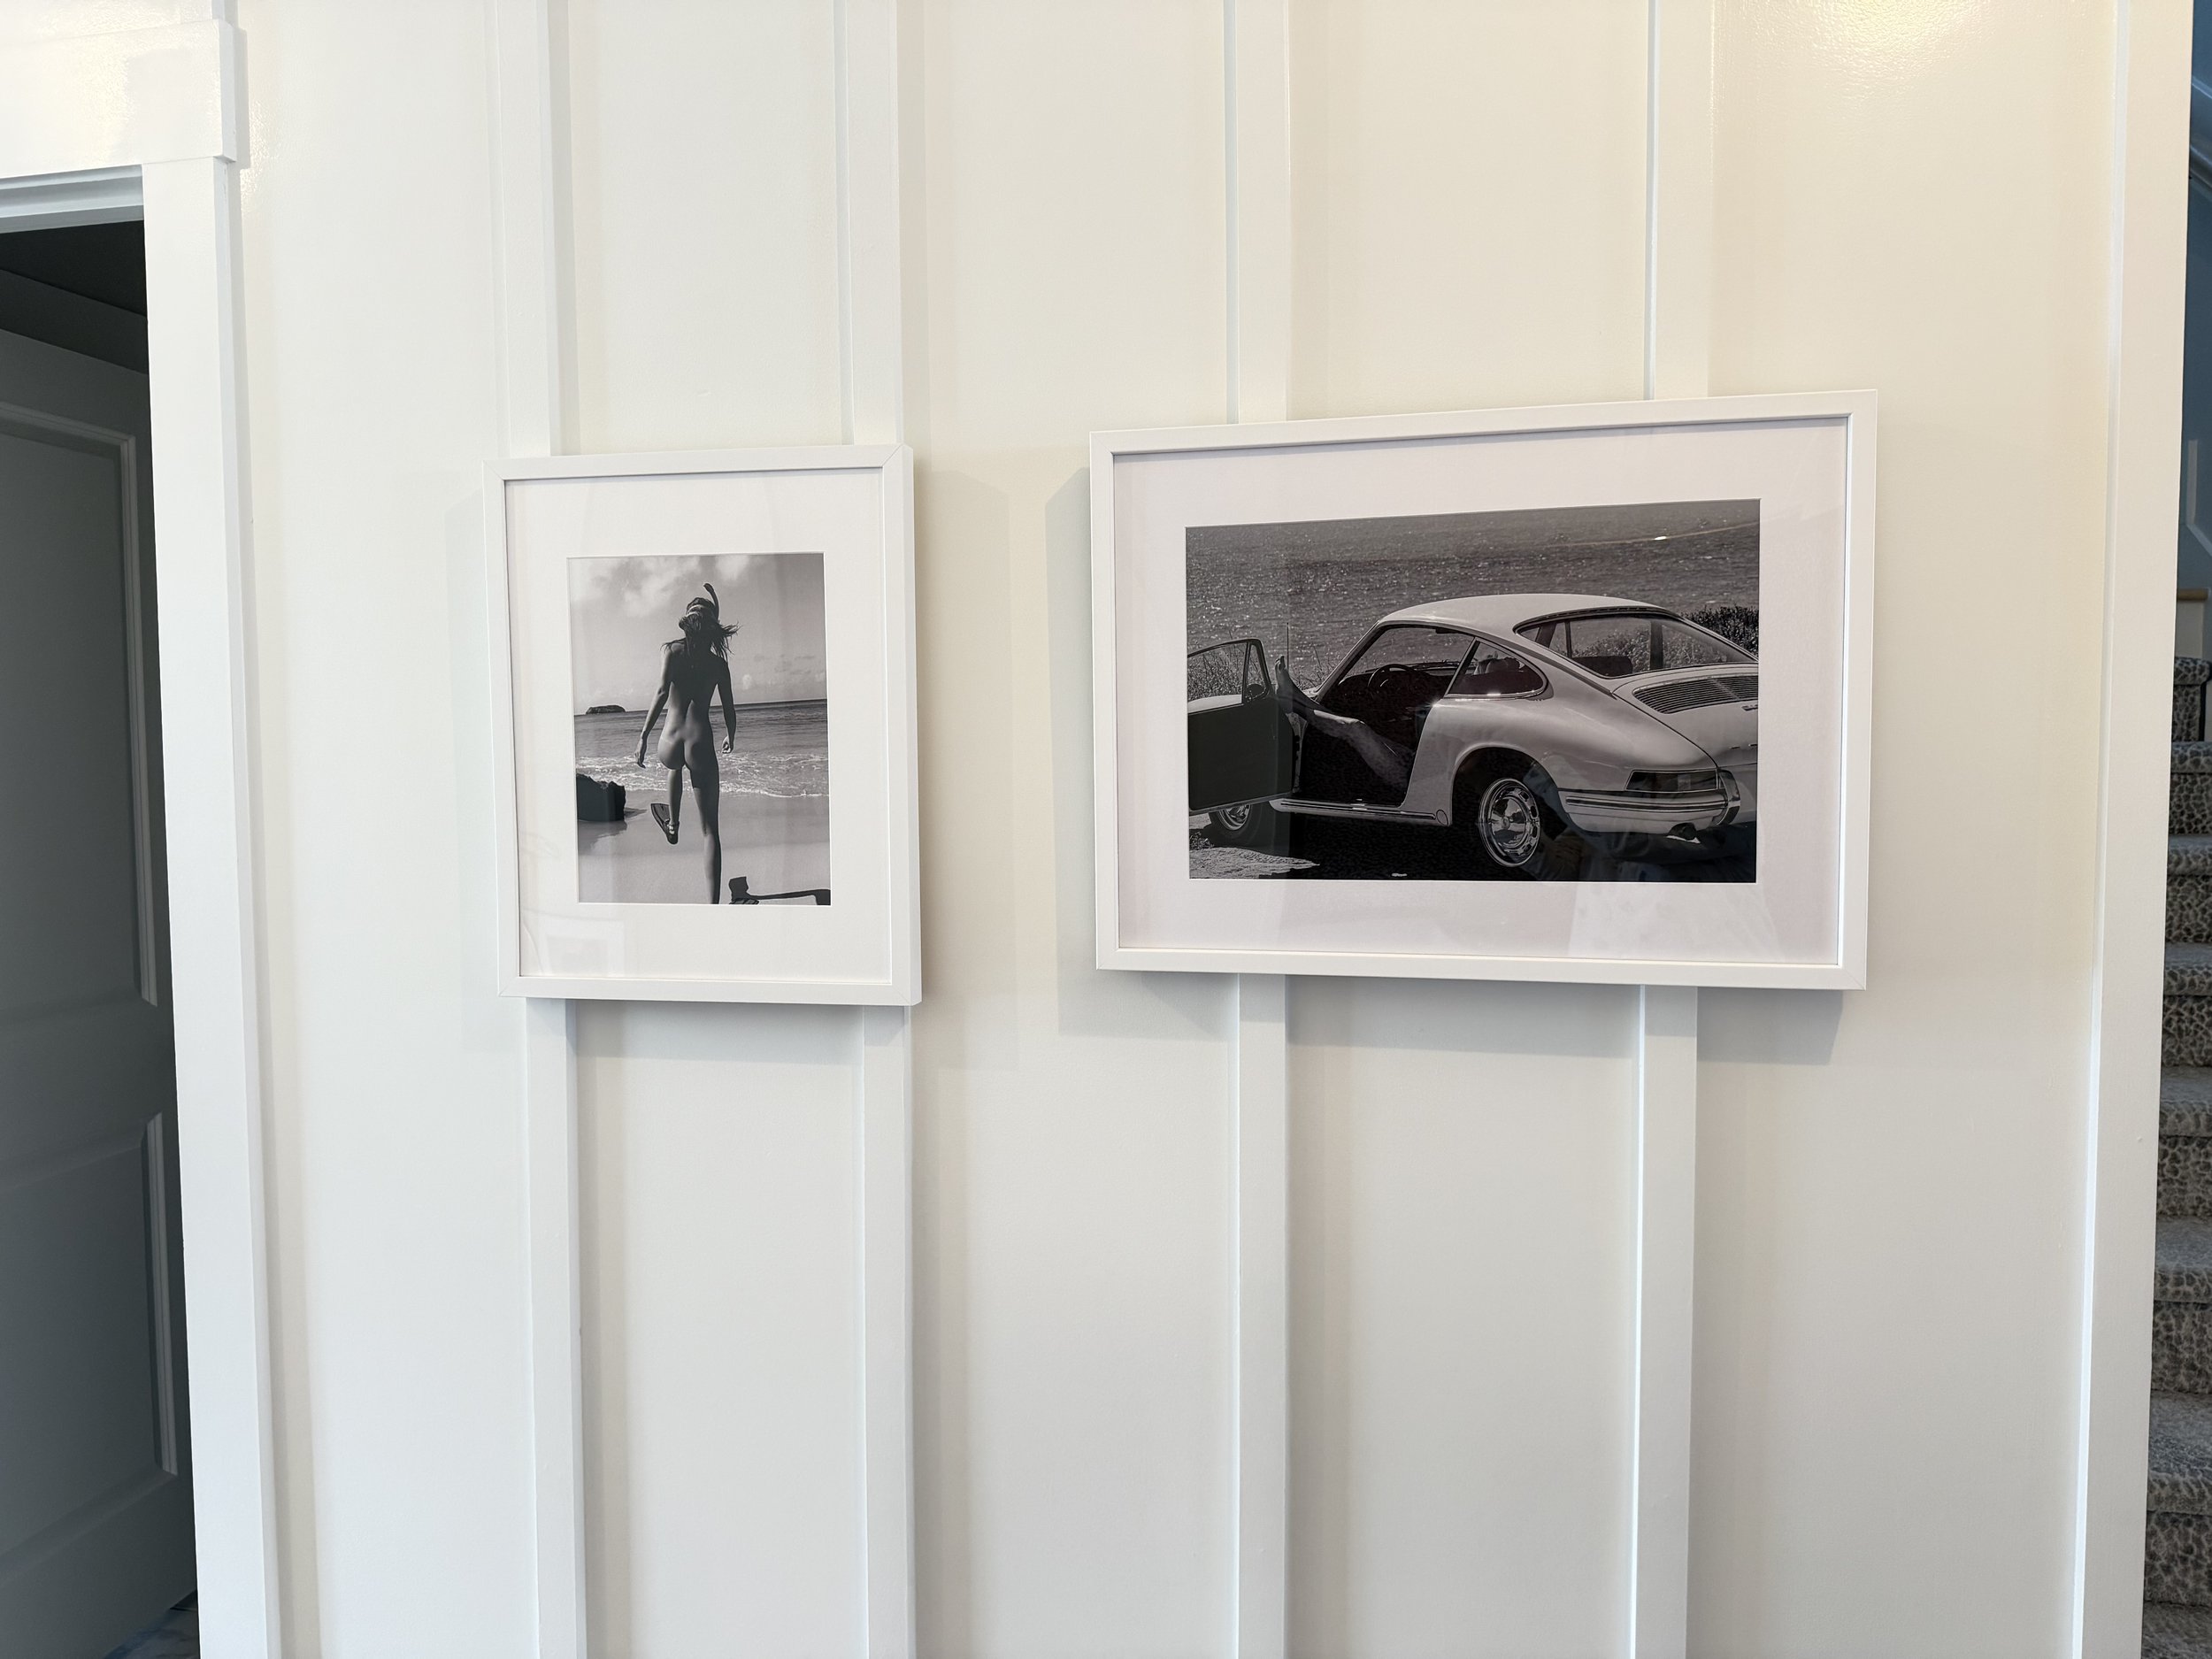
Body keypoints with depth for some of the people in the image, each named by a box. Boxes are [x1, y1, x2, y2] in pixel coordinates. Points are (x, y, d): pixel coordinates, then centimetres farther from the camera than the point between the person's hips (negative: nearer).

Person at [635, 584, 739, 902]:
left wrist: (643, 736, -9)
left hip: (669, 746, 1)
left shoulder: (670, 650, 3)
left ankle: (673, 823, 56)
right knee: (711, 831, 0)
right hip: (701, 744, -1)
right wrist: (731, 737, 30)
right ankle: (713, 904, -8)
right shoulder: (718, 662, 6)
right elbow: (729, 712, 10)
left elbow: (662, 692, -10)